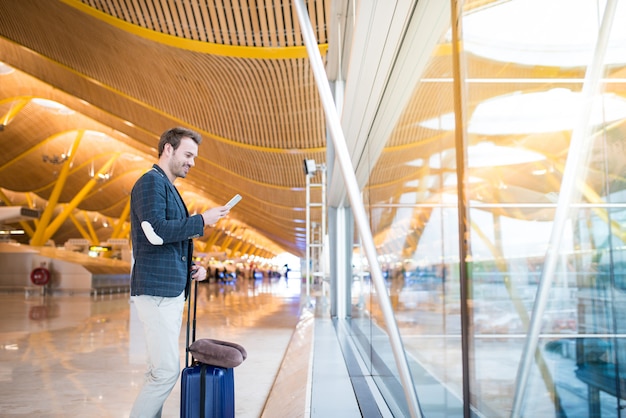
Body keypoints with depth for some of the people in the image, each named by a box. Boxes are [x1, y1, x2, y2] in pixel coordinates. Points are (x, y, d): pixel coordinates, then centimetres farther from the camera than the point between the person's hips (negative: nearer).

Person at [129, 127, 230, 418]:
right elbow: (156, 231, -22)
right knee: (167, 371, -9)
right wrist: (202, 220, -16)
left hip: (172, 291, 10)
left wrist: (191, 268, 11)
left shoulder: (168, 188, 21)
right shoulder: (151, 182, -8)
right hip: (156, 291, -10)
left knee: (159, 371, 12)